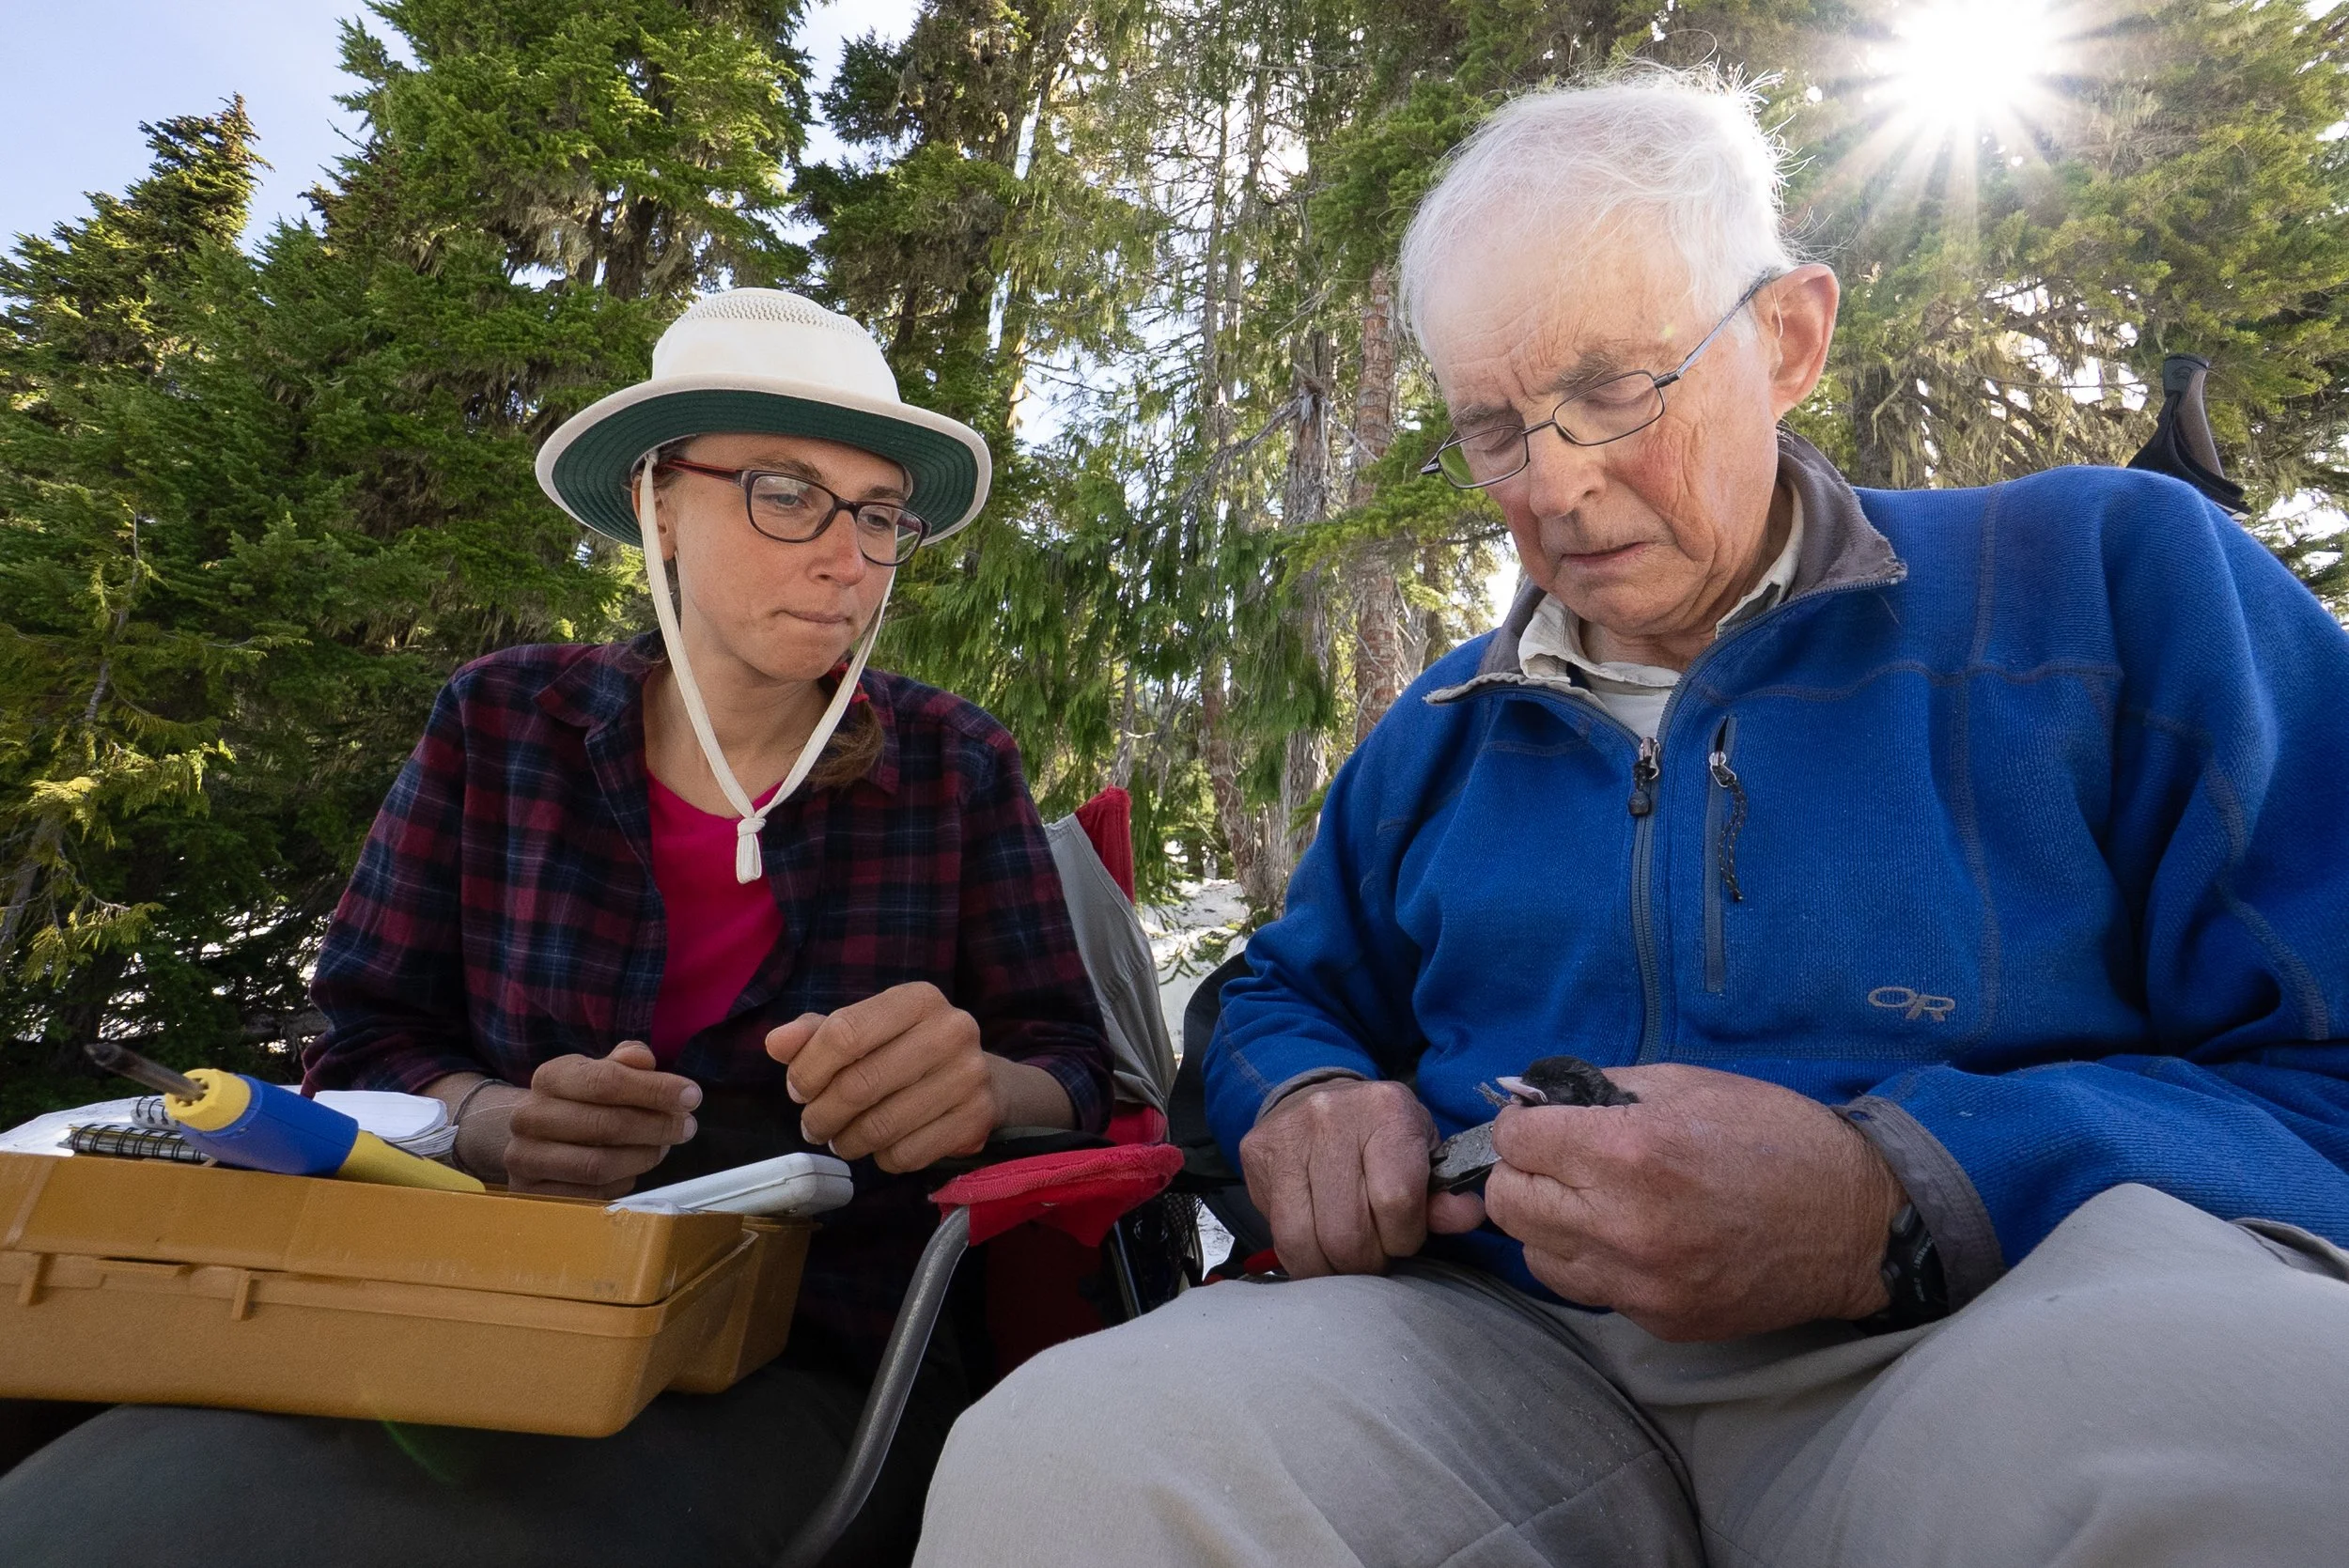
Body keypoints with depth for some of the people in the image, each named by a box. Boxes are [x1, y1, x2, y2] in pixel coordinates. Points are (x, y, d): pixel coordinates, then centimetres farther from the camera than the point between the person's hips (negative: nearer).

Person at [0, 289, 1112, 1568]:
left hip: (811, 1365, -2)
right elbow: (365, 1047, 5)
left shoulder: (954, 767, -1)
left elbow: (1075, 1080, -3)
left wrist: (977, 1093, -26)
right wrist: (496, 1125, -17)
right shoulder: (502, 724, 2)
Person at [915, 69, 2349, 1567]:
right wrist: (1307, 1099, -2)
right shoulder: (1442, 730, 17)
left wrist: (1894, 1208, -21)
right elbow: (1289, 996, 24)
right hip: (1517, 1357, 3)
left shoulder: (2110, 578, 3)